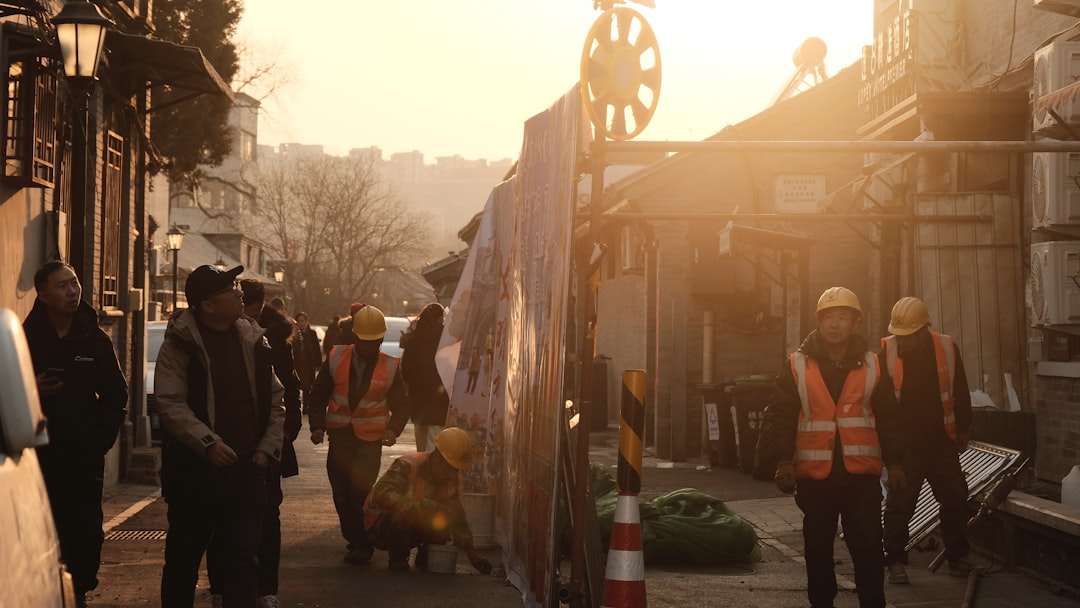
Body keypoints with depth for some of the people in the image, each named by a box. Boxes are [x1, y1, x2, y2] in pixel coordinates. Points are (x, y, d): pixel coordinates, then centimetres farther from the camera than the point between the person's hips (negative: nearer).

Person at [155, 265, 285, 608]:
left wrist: (267, 449, 1)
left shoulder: (253, 339, 7)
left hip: (246, 471, 3)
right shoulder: (180, 344, -6)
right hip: (194, 470, -3)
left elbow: (275, 400, 12)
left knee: (243, 560, 1)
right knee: (183, 559, 11)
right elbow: (170, 402, -15)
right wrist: (207, 442, -24)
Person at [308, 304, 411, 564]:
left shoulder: (389, 367, 0)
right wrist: (317, 425, -8)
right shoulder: (336, 359, 1)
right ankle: (354, 540, 22)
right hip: (339, 436, 3)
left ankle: (362, 545, -2)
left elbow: (401, 404, 7)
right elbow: (318, 395, 5)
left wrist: (393, 428, -11)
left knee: (360, 491, -12)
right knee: (341, 493, 6)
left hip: (370, 439, -2)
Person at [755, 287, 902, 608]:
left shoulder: (871, 365, 6)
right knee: (818, 547, 9)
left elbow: (888, 418, 11)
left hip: (861, 472, 0)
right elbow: (780, 417, 0)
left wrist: (894, 462, 10)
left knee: (868, 546, -2)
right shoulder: (796, 366, 1)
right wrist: (783, 461, -9)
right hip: (815, 474, 0)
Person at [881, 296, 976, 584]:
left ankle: (957, 557, 22)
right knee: (899, 504, 0)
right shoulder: (886, 351, -8)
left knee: (955, 499, 9)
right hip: (903, 444, -3)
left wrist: (962, 429, 12)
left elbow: (960, 392, 9)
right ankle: (896, 561, 9)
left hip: (941, 441, 3)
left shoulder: (947, 348, -2)